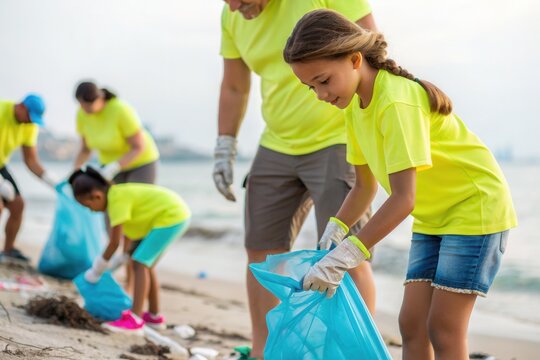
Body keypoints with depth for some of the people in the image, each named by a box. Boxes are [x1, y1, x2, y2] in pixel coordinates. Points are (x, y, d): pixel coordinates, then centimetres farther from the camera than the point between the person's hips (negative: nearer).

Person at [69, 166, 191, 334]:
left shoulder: (116, 199, -19)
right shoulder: (117, 193, 9)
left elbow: (115, 242, -17)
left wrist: (97, 270, -7)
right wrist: (124, 256, 17)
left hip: (172, 216, -10)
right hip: (175, 213, 10)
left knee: (140, 263, -14)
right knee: (146, 264, 18)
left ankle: (134, 320, -18)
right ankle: (154, 316, 27)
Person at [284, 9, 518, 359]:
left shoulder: (396, 103, -28)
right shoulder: (356, 106, 1)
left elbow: (403, 199, -34)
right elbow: (365, 187, 8)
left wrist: (345, 255, -36)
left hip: (475, 206, -9)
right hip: (432, 217, 9)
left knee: (443, 326, -11)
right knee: (412, 321, 3)